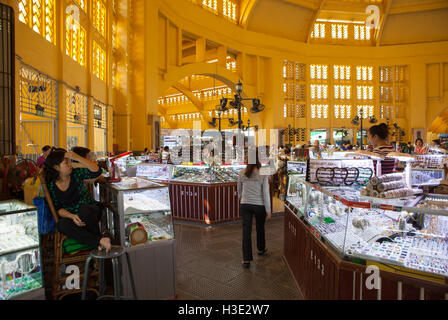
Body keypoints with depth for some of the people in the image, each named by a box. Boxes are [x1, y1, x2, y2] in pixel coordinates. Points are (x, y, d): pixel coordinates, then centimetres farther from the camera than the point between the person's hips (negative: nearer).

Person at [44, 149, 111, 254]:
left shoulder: (76, 173, -4)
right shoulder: (51, 185, -3)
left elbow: (97, 171, -21)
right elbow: (58, 208, -1)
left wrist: (77, 158, -24)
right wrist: (72, 216, -20)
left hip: (89, 213, -1)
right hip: (70, 216, 1)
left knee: (84, 209, -35)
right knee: (62, 225, -32)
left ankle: (98, 238, -19)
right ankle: (100, 241, -32)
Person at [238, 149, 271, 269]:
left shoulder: (242, 173, -4)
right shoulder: (263, 175, -12)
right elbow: (266, 194, -11)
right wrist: (268, 210, -3)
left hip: (245, 205, 1)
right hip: (259, 206, -1)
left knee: (246, 231, 7)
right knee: (260, 228, 22)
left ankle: (246, 260, 9)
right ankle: (261, 250, 45)